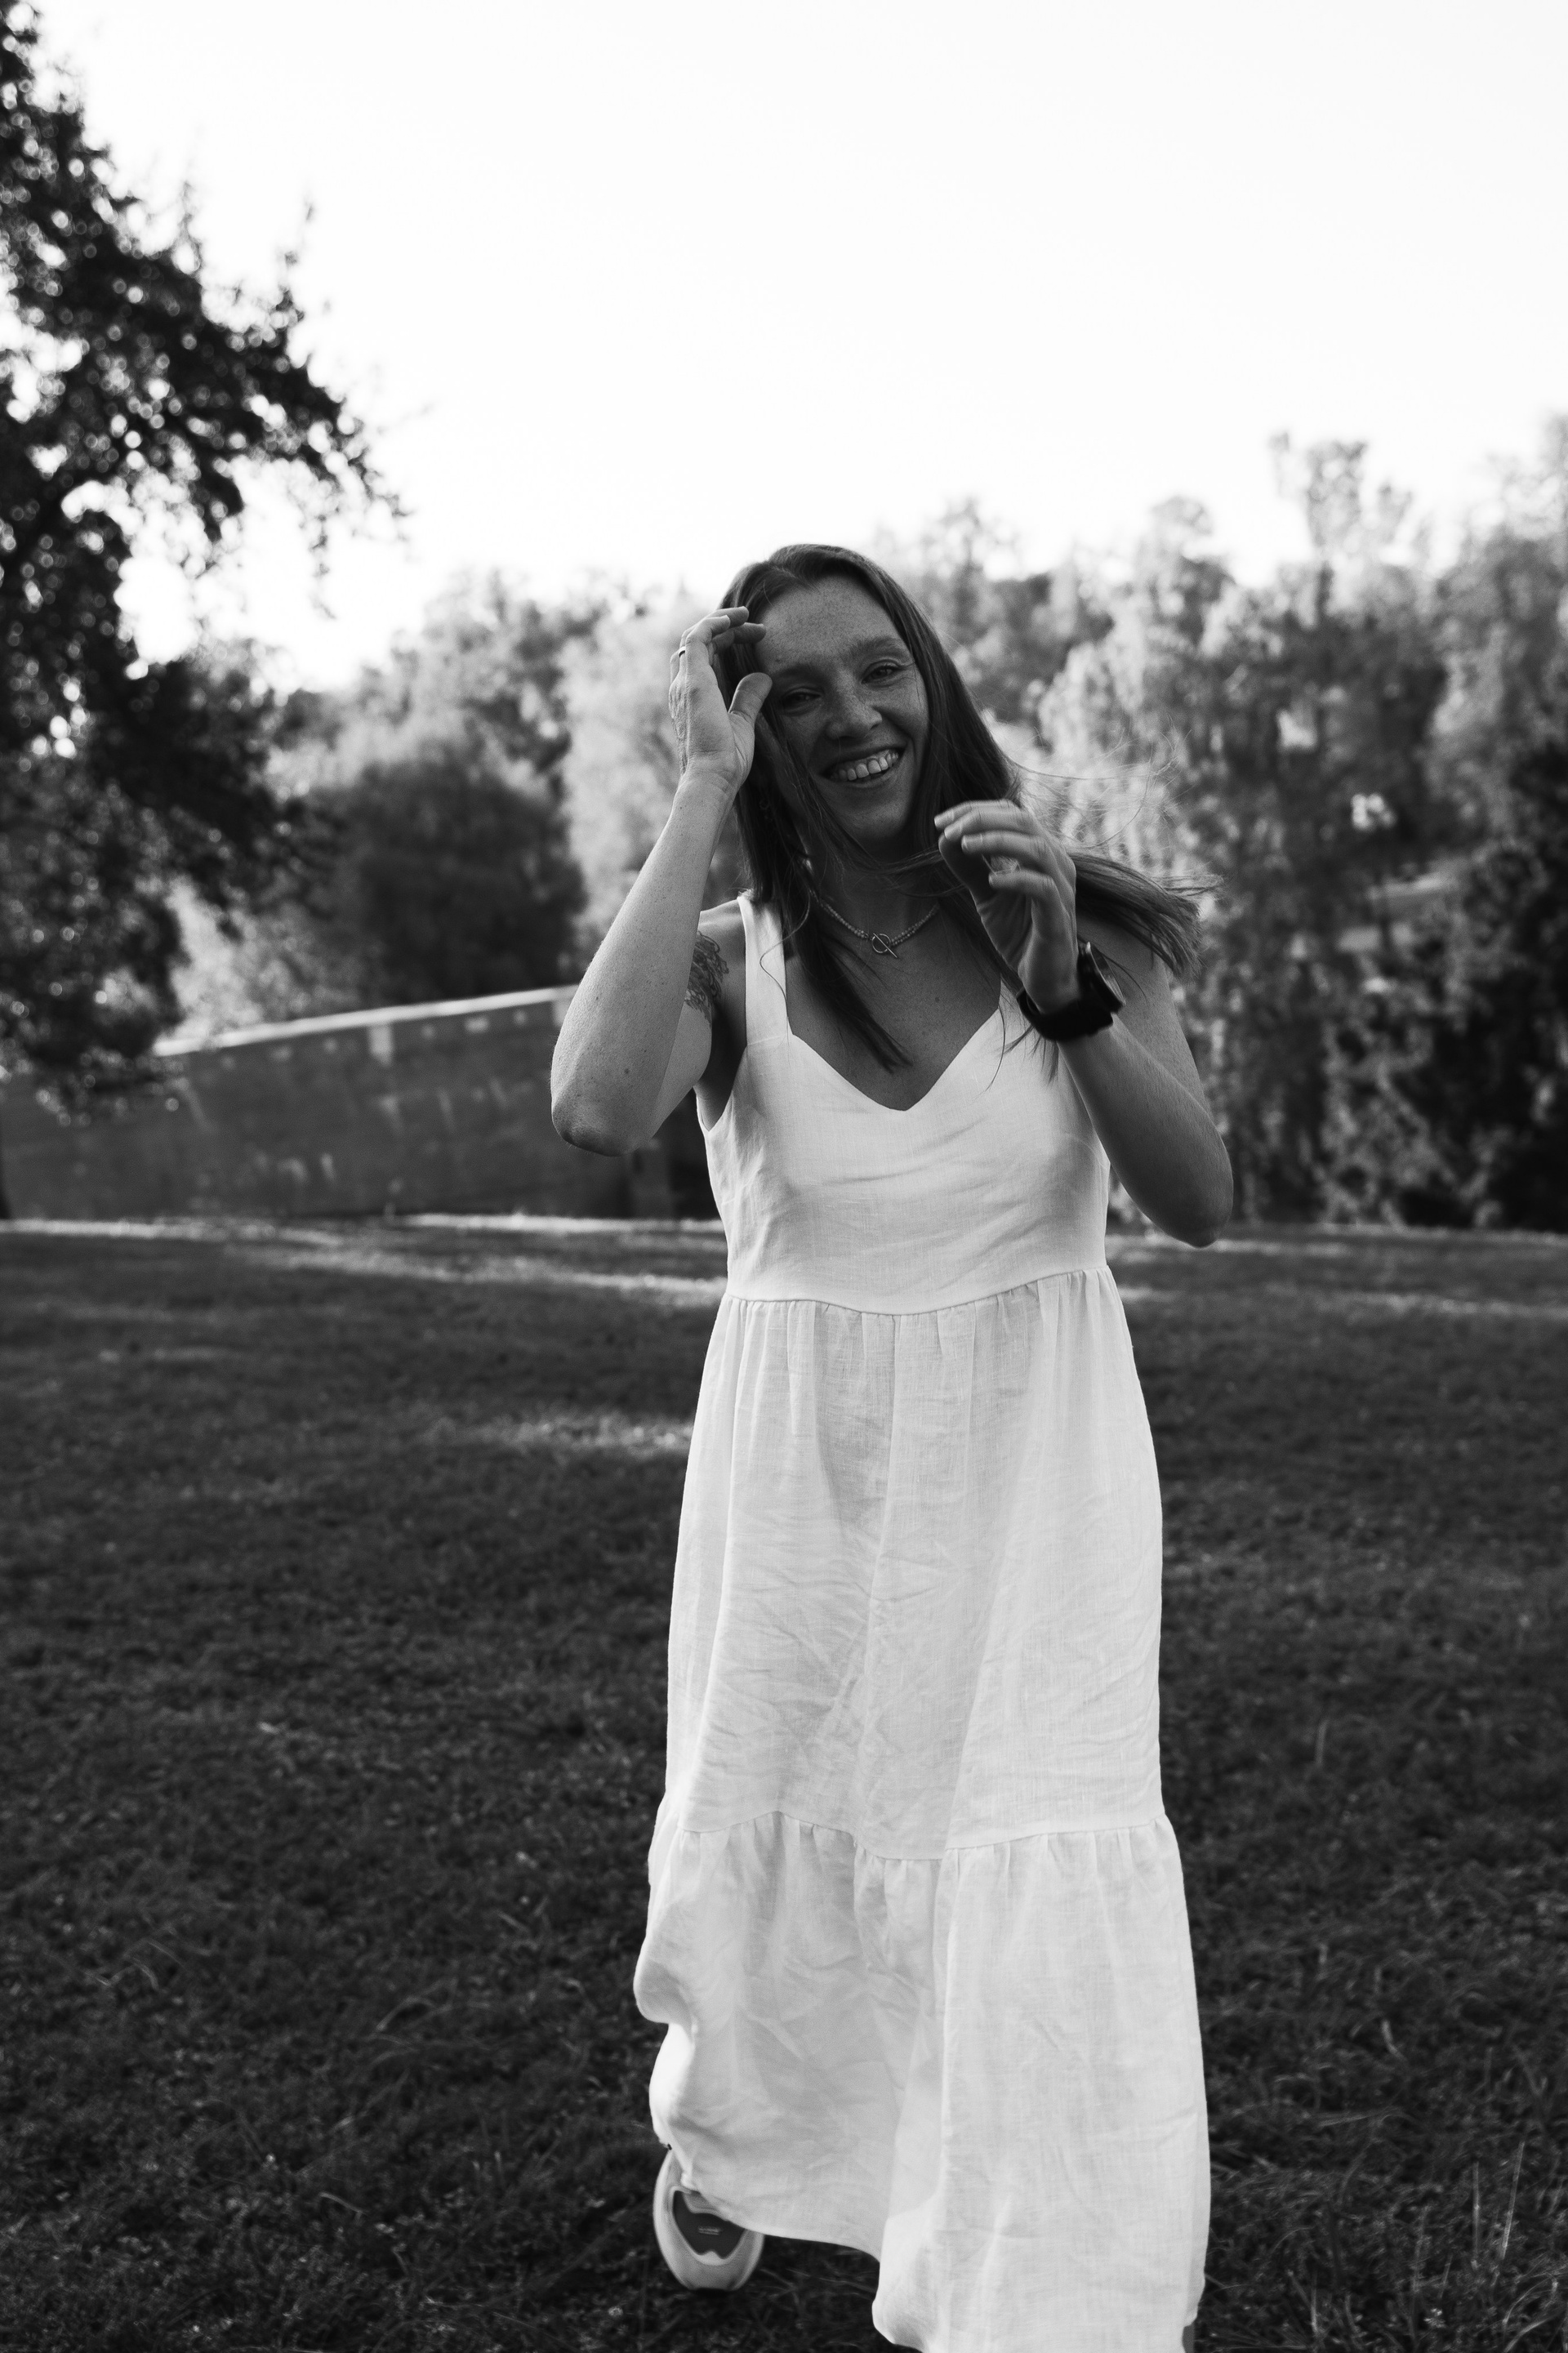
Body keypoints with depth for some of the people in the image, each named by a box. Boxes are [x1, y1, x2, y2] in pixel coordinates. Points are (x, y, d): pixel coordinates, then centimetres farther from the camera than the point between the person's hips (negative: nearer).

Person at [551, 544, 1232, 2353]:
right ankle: (716, 2136, 50)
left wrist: (1066, 986, -28)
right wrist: (702, 795, -22)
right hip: (809, 1474, 1)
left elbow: (1199, 1203, -12)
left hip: (1035, 1467, 0)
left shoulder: (1073, 917, -5)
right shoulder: (729, 960, -7)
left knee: (1044, 1884, -9)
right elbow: (595, 1110, -30)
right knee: (773, 1844, 17)